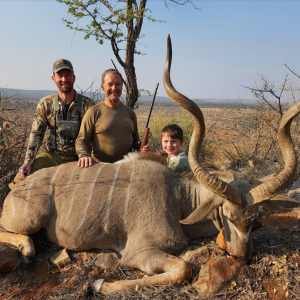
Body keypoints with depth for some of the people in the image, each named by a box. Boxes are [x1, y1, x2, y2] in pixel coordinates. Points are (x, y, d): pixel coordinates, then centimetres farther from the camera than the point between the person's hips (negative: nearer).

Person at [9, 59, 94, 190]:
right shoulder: (45, 104, 1)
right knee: (19, 181, -17)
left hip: (76, 159, -1)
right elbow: (36, 134, 1)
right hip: (50, 155, 1)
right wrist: (27, 162, -10)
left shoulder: (86, 104, -5)